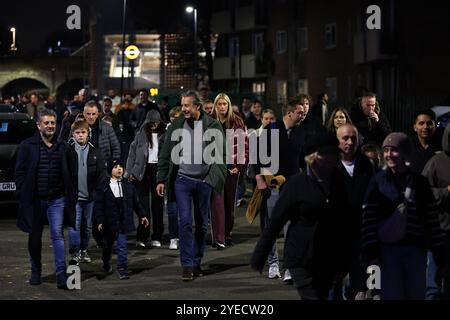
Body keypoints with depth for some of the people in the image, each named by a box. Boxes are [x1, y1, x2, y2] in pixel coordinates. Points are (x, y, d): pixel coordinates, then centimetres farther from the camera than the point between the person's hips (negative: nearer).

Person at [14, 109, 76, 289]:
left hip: (57, 199, 0)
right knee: (34, 237, 11)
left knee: (57, 234, -9)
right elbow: (19, 172, 0)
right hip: (34, 200, 0)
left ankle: (61, 274, -11)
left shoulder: (62, 147, 7)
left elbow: (67, 173, 10)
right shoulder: (28, 146, 0)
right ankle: (36, 272, 24)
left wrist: (70, 196, 2)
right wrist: (23, 194, -7)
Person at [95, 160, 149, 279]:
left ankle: (122, 269, -5)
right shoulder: (104, 186, -4)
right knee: (107, 245, 16)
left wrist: (142, 215, 12)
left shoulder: (128, 186, 5)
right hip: (109, 222, 0)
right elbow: (99, 205, -5)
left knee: (122, 245, -8)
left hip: (123, 221, 0)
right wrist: (100, 221, -12)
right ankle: (106, 264, 41)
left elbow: (136, 202, 13)